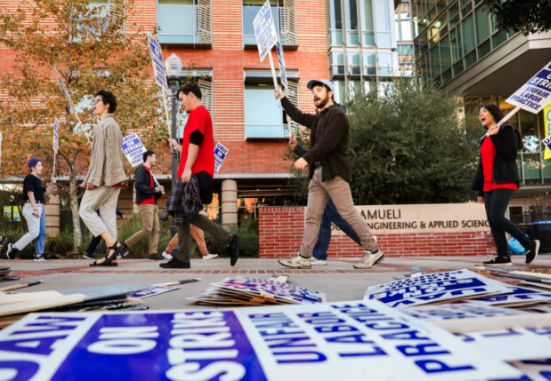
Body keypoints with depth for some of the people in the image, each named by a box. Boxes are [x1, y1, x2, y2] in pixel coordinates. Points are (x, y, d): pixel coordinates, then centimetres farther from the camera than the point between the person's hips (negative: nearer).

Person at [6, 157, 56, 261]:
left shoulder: (38, 180, 19)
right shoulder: (30, 178, -7)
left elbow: (46, 194, 22)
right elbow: (30, 194, -15)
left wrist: (52, 184, 8)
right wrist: (35, 209, -21)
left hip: (40, 207, 9)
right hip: (31, 207, -9)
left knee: (42, 233, 4)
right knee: (34, 232, -15)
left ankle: (39, 255, 6)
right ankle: (14, 247, -1)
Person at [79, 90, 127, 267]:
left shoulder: (104, 124, -8)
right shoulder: (114, 125, 22)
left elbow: (100, 153, -16)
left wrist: (93, 178, -18)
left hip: (104, 177, -9)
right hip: (115, 177, 9)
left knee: (86, 209, -3)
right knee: (108, 214, 5)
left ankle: (113, 244, -12)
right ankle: (111, 256, 2)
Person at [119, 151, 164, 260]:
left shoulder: (149, 173, 24)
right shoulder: (141, 170, -3)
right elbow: (138, 185, -19)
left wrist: (159, 191, 5)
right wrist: (154, 189, -15)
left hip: (153, 204, 9)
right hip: (144, 203, -9)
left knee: (156, 229, 0)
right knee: (148, 229, -14)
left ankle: (153, 253, -1)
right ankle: (126, 244, -3)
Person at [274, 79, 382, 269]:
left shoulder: (337, 114, -7)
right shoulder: (318, 118, 22)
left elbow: (328, 143, -18)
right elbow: (299, 116, 38)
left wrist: (306, 158, -19)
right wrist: (283, 99, 43)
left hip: (334, 173, -9)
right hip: (317, 173, 9)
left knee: (348, 213, -8)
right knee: (312, 216, 5)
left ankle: (373, 251, 2)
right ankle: (304, 257, 7)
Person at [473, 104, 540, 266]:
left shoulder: (507, 130, 1)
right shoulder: (485, 139, 21)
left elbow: (512, 154, -13)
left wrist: (495, 136, -14)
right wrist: (480, 190, 17)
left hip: (504, 182, -8)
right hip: (489, 185, 8)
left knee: (496, 217, -19)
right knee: (492, 221, -1)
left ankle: (529, 244, -4)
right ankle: (503, 257, 1)